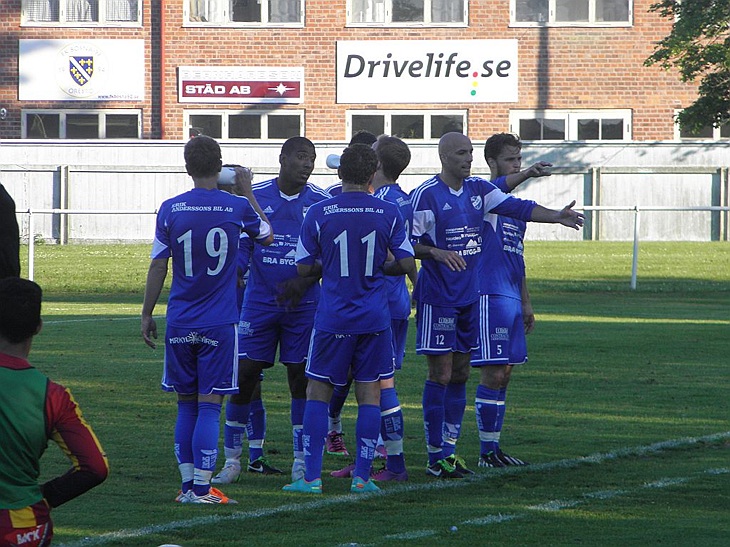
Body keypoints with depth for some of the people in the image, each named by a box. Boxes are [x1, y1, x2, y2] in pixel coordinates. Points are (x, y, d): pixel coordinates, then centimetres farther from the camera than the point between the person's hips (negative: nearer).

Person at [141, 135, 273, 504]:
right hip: (219, 324, -2)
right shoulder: (237, 207, -5)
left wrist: (147, 314, 10)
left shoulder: (170, 209, -3)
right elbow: (266, 236, 16)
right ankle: (201, 489, -6)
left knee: (186, 405, 11)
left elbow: (157, 266, 1)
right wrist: (247, 193, 25)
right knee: (209, 406, -1)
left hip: (180, 323, 2)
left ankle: (187, 484, 11)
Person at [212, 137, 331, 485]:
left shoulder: (322, 202, -1)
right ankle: (232, 460, 7)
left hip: (302, 305, 0)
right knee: (245, 375, -2)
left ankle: (301, 460, 10)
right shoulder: (254, 196, 1)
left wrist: (305, 280, -11)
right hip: (259, 301, 0)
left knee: (300, 377, 1)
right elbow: (238, 244, 11)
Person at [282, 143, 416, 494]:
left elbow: (304, 269, -1)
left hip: (333, 318, -1)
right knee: (369, 393, 7)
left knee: (318, 392, 7)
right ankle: (362, 476, 4)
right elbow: (406, 264, 1)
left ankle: (311, 476, 3)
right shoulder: (389, 214, -3)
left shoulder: (318, 214, -6)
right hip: (375, 319, 1)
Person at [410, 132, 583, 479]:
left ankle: (450, 448, 18)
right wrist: (437, 253, -27)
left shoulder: (478, 189, 8)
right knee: (440, 375, -6)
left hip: (469, 296, 7)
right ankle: (436, 456, 0)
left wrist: (557, 216, -13)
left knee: (460, 375, 10)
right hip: (437, 298, -7)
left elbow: (516, 207, 1)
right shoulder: (426, 195, -11)